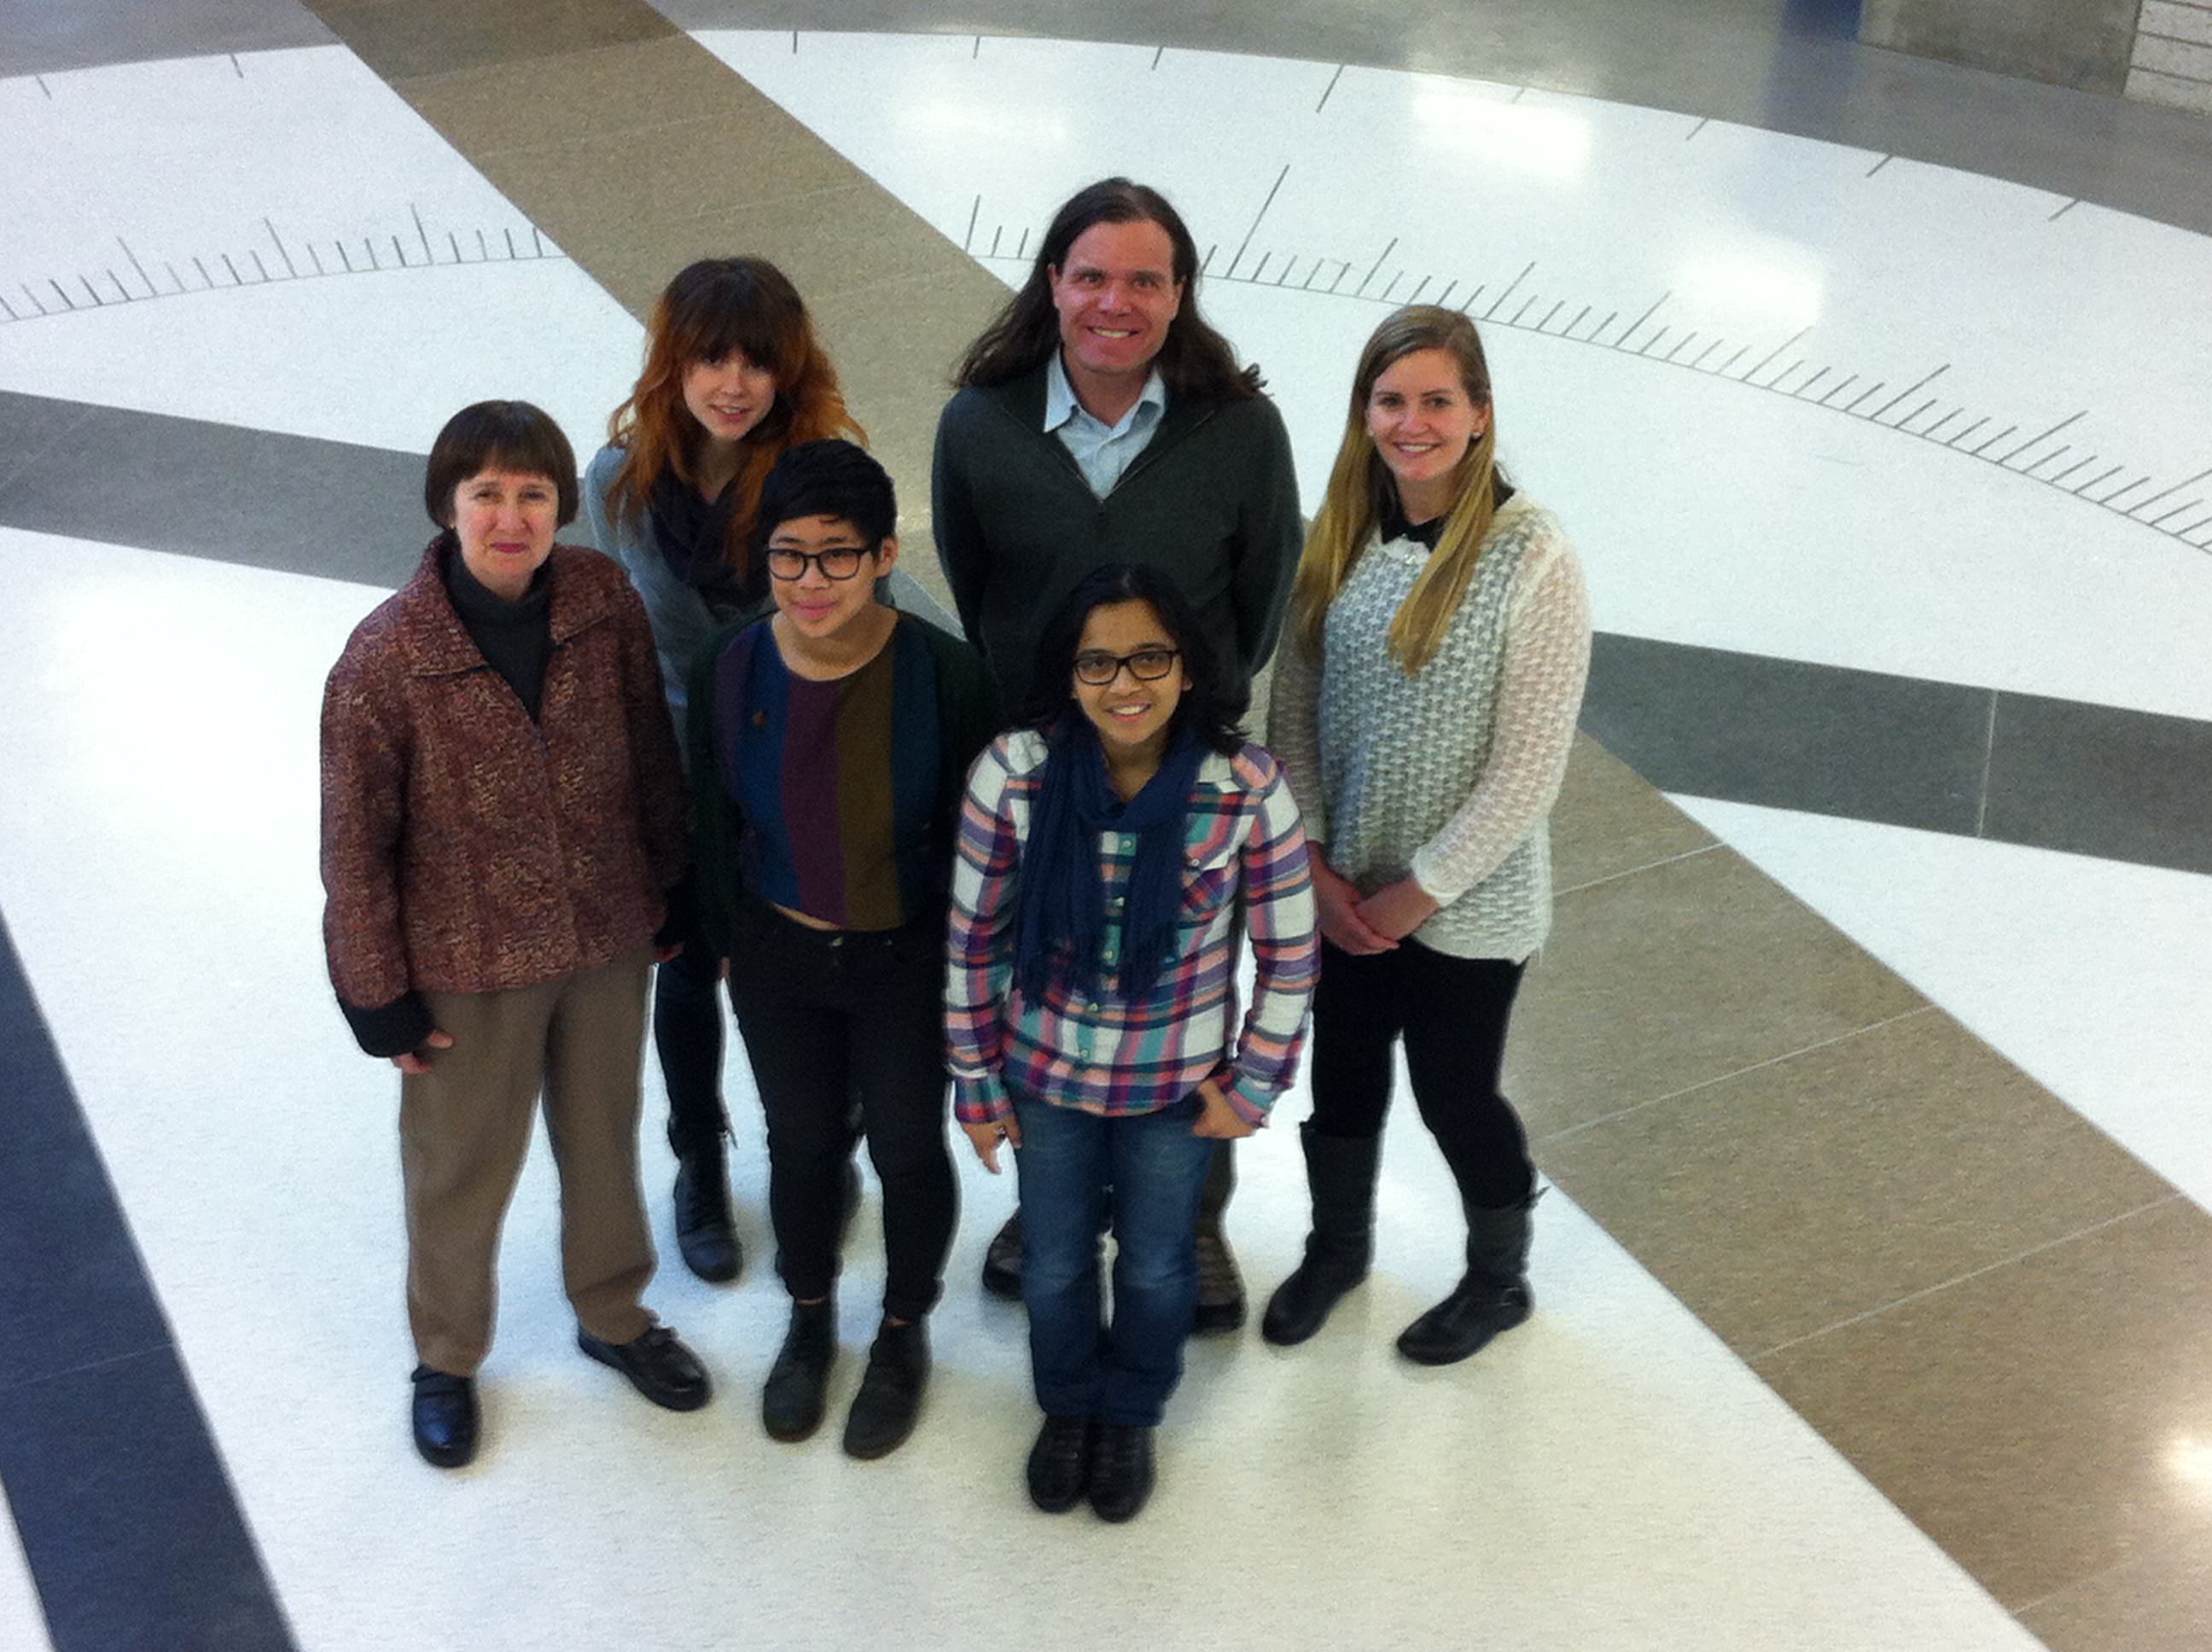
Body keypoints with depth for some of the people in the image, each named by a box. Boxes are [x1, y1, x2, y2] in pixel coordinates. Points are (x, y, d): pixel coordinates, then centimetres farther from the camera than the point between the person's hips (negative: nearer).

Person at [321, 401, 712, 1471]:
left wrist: (672, 893, 9)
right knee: (461, 1169, 17)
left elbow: (651, 753, 1)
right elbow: (355, 848, -14)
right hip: (470, 961, -3)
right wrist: (383, 1001, -8)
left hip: (609, 936, 3)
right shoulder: (385, 658, -23)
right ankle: (446, 1359, 43)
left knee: (605, 1138, 23)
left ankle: (614, 1316, 49)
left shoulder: (603, 600, -14)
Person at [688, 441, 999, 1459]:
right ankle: (809, 1319, 48)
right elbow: (714, 819, 2)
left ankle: (904, 1335, 43)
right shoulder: (731, 668, -14)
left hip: (907, 964, -2)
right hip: (779, 958, 2)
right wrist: (726, 938, 10)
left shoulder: (943, 674, -22)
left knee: (908, 1151, 17)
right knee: (801, 1145, 21)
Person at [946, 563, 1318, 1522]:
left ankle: (1130, 1416, 52)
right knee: (1055, 1261, 22)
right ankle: (1066, 1408, 53)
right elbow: (973, 937, -8)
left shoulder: (1247, 790, -23)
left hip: (1178, 1086, 0)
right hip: (1045, 1078, 1)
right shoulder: (1013, 773, -21)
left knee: (1155, 1264, 22)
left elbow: (1289, 956, -9)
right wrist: (977, 1081, -1)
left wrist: (1254, 1086, -3)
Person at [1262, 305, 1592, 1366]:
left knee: (1454, 1093, 13)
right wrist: (1314, 861, -6)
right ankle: (1336, 1247, 49)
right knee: (1342, 1077, 21)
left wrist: (1419, 889, -15)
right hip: (1341, 888, 4)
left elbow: (1529, 767, -18)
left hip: (1467, 905, -4)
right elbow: (1294, 704, 1)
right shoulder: (1339, 536, -5)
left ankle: (1498, 1282, 41)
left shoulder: (1532, 558, -19)